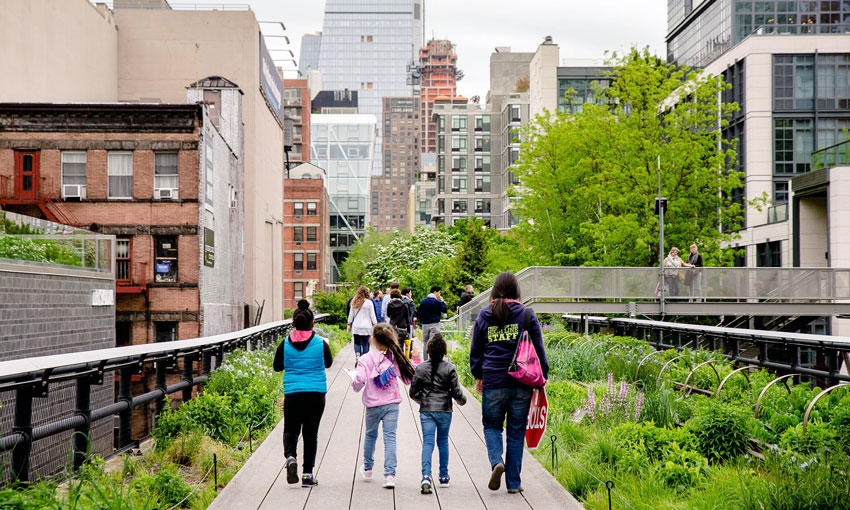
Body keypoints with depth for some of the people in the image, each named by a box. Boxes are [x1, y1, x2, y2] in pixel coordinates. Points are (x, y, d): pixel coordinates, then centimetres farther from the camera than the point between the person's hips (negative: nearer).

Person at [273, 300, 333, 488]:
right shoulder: (320, 343, -5)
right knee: (311, 432, 7)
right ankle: (307, 474, 6)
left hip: (292, 393, 0)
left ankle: (290, 457, -15)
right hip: (316, 393, 0)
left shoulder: (285, 343, -4)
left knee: (291, 429, 14)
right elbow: (328, 363, 13)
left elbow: (277, 367, 8)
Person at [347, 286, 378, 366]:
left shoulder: (354, 302, 2)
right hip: (366, 326, -2)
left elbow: (351, 314, 8)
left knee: (357, 343, 12)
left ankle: (357, 355, -13)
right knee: (365, 344, 4)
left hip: (356, 326, 2)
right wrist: (375, 324, 4)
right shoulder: (369, 302, -7)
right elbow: (372, 315, -4)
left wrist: (349, 324, 18)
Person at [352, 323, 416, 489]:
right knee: (390, 437, 0)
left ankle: (367, 468, 37)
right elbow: (409, 378, 2)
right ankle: (389, 475, -10)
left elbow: (359, 382, -17)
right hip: (392, 404, 1)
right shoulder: (395, 358, -4)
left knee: (370, 435, 20)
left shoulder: (365, 359, -12)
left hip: (373, 405, -1)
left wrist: (355, 385, 5)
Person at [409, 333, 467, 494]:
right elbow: (456, 392, -5)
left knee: (427, 443, -3)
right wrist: (462, 400, 16)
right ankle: (444, 477, 24)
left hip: (426, 410, 0)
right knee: (443, 441, 16)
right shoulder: (449, 368, -6)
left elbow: (413, 392, 4)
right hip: (444, 410, 0)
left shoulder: (421, 368, 0)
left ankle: (426, 476, -22)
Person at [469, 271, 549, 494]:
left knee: (492, 425, 16)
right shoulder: (527, 315, -1)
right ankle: (513, 482, 11)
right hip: (521, 383, 0)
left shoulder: (484, 316, 3)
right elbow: (538, 348, 2)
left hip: (493, 382, 0)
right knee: (516, 431, 8)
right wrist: (542, 376, 12)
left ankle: (496, 461, -12)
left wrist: (478, 376, 24)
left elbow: (475, 350, 10)